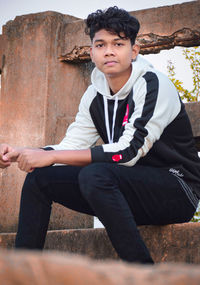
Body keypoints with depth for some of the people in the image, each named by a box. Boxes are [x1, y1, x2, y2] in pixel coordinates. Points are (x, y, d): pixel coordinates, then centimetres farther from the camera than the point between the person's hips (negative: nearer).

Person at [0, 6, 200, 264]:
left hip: (176, 189, -7)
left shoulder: (154, 85, -15)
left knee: (94, 174, -33)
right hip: (132, 191, 7)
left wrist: (51, 156, -25)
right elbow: (71, 146, 7)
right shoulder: (94, 95, 8)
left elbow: (128, 151, -25)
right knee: (39, 178, -1)